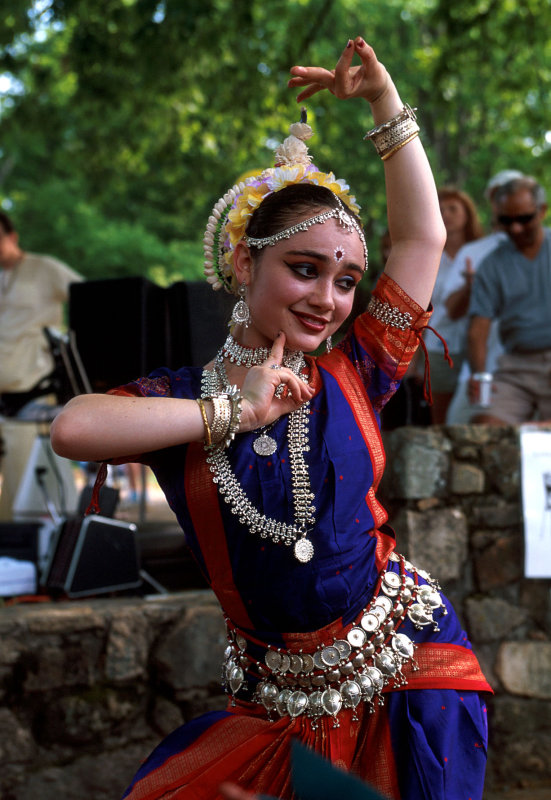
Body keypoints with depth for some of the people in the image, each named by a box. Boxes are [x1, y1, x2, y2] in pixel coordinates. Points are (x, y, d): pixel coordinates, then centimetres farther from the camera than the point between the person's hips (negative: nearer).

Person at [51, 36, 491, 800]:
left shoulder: (351, 380, 2)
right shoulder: (178, 399, -2)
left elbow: (422, 236, 5)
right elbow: (72, 429, -23)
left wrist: (384, 100, 7)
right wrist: (234, 412, -19)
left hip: (408, 675, 1)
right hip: (279, 701, 0)